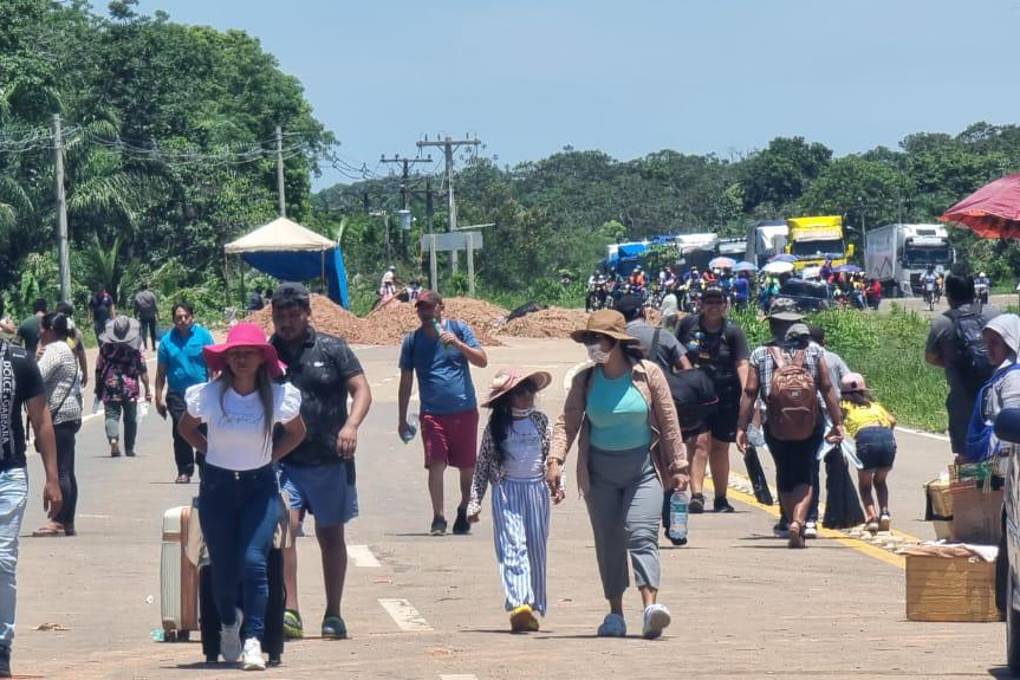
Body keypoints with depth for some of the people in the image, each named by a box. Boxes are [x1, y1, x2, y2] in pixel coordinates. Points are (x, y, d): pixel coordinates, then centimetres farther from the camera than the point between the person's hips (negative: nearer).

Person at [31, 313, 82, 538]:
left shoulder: (54, 350, -11)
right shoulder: (66, 350, 22)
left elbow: (38, 376, -21)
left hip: (59, 416, -11)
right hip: (70, 415, 11)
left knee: (59, 471, -11)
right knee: (66, 472, 9)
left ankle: (59, 522, -14)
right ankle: (68, 522, 10)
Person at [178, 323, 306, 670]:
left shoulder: (278, 397, -8)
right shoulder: (208, 395, -9)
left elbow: (297, 432, 12)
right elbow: (186, 427, 12)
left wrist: (269, 457, 2)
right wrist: (213, 453, 3)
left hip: (260, 488, -1)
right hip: (217, 487, 1)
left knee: (254, 562, -18)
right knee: (223, 567, 5)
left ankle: (253, 641, -18)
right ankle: (228, 623, 36)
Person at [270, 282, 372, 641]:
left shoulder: (332, 349, 5)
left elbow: (361, 390, 0)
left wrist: (351, 425, -18)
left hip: (329, 460, 0)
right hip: (283, 460, 0)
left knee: (330, 534, 8)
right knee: (284, 525, -17)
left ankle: (333, 614, 17)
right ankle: (289, 611, -19)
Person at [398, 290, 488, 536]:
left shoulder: (459, 330, 3)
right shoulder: (412, 340, 6)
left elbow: (482, 361, -2)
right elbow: (406, 381, 11)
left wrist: (457, 344, -18)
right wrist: (402, 419, 11)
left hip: (464, 411, 0)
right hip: (432, 413, 0)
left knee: (467, 467, 7)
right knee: (436, 464, -12)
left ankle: (464, 512, 26)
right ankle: (438, 519, -8)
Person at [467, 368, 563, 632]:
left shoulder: (540, 421, 8)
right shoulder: (496, 426, 2)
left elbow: (551, 454, 13)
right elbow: (482, 465, 5)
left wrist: (558, 483, -2)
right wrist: (475, 502, 3)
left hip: (536, 489, 3)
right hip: (506, 491, -3)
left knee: (536, 549, 6)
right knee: (513, 547, -13)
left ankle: (535, 607, 14)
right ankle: (519, 604, -25)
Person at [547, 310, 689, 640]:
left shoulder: (648, 374, -4)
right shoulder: (585, 380, 1)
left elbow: (668, 421, 0)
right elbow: (568, 421, -3)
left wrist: (678, 465, 0)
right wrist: (555, 458, -18)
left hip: (642, 468, -3)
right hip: (600, 470, 3)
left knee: (641, 535, -16)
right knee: (608, 542, 7)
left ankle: (651, 607, -28)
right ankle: (615, 614, 14)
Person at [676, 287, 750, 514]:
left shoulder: (733, 332, -1)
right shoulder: (688, 325, 3)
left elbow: (742, 365, -9)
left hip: (725, 396, 1)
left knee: (720, 447, 10)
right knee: (700, 441, -16)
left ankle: (721, 499, 21)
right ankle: (696, 495, -24)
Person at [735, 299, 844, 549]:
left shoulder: (760, 354, 2)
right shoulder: (813, 351, 3)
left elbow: (750, 392, -3)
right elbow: (827, 388, 0)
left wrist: (742, 427, -1)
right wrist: (837, 422, 4)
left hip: (776, 425, 0)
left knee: (784, 475, 16)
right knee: (804, 476, 2)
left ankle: (792, 521, 18)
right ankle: (798, 521, -20)